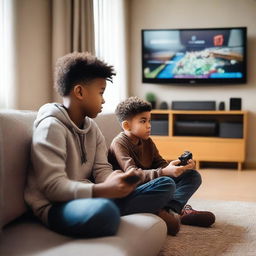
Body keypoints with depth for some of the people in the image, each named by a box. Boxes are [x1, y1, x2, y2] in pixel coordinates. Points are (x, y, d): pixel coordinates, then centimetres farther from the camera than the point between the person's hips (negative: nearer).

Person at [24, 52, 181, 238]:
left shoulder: (92, 127, 11)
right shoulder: (51, 126, -15)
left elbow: (102, 171, 5)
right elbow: (53, 187, -23)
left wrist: (121, 181, -19)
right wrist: (103, 190, -34)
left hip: (87, 197, 8)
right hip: (56, 207, -8)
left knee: (165, 185, 3)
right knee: (104, 210, -43)